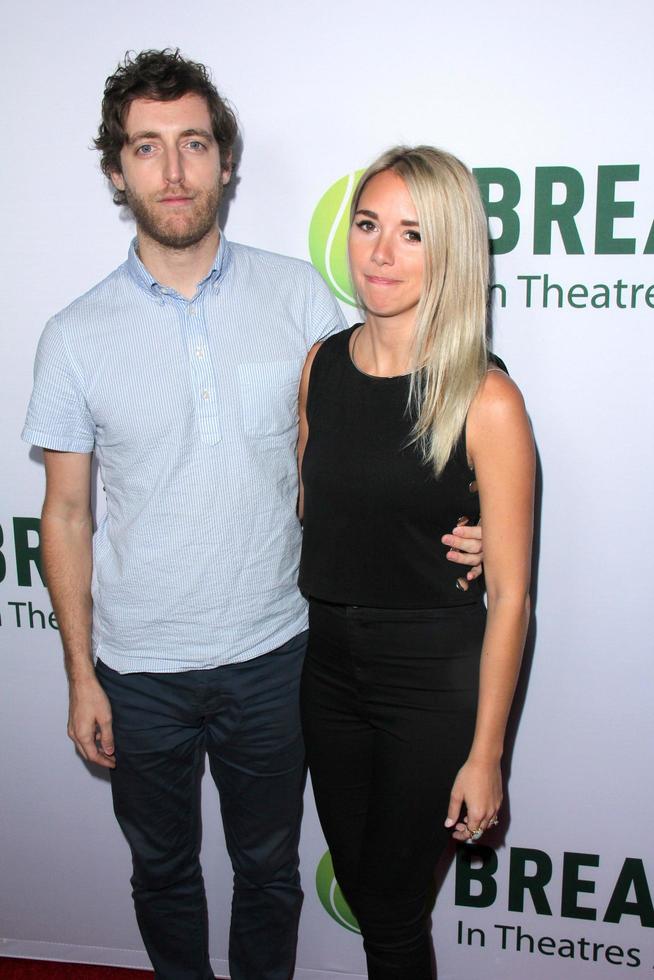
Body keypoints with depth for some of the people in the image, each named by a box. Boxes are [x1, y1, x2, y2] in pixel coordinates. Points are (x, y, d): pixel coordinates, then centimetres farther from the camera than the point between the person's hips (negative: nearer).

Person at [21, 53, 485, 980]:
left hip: (272, 657, 0)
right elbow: (66, 514, 0)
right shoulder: (76, 337, -7)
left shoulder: (300, 294, -6)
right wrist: (81, 676, 0)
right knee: (163, 869, 22)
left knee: (268, 867, 20)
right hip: (139, 670, 0)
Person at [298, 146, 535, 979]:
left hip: (434, 681, -5)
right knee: (357, 885, 22)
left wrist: (485, 753, -10)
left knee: (390, 909, 12)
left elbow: (509, 592, -13)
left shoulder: (485, 401, -17)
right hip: (328, 666, 5)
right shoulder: (321, 365, -2)